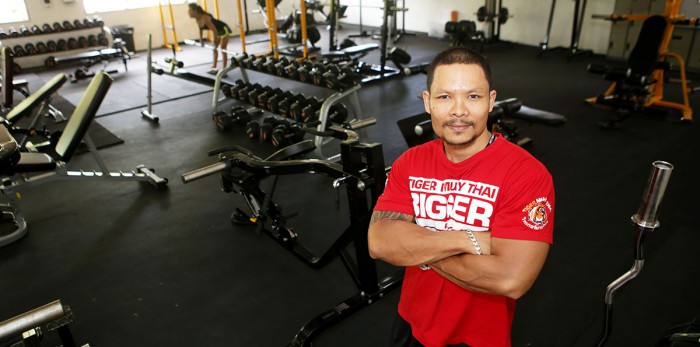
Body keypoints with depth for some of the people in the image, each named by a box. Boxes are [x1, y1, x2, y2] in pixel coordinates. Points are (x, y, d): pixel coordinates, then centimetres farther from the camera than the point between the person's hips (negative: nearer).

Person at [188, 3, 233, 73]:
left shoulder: (205, 18, -33)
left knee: (223, 50, -10)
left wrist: (215, 43, -26)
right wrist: (201, 40, 12)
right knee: (214, 49, 13)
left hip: (224, 29, -10)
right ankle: (214, 68, 22)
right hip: (218, 31, 10)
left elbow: (214, 30, -32)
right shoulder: (197, 19, -7)